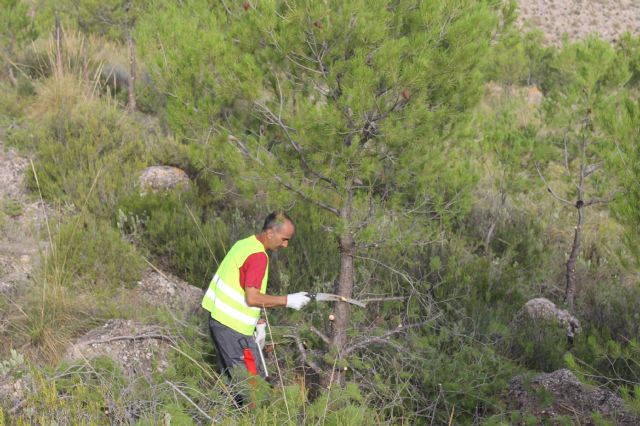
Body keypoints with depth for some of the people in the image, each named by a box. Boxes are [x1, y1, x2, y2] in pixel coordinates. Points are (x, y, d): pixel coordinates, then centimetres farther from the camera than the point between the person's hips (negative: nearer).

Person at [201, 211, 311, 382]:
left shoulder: (245, 244, 11)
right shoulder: (258, 256, -18)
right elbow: (252, 298, -22)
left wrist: (258, 323, 18)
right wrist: (288, 300, -14)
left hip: (220, 318, 10)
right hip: (233, 328, -10)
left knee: (234, 379, 16)